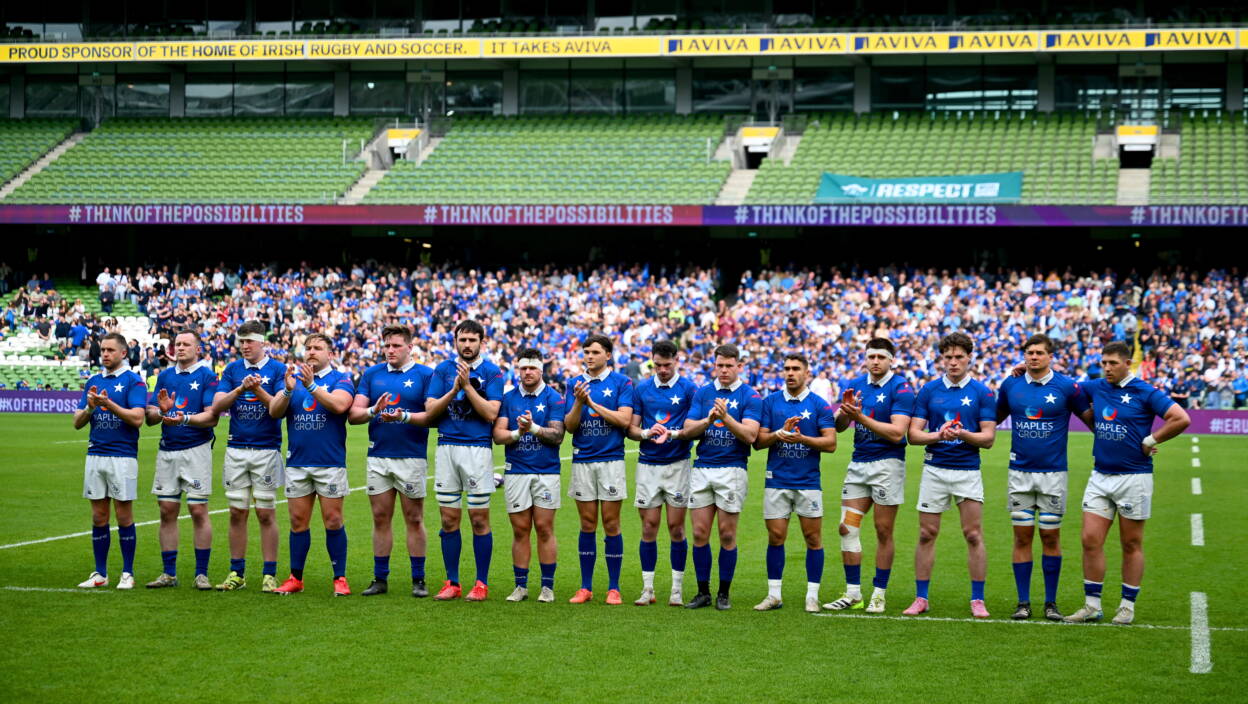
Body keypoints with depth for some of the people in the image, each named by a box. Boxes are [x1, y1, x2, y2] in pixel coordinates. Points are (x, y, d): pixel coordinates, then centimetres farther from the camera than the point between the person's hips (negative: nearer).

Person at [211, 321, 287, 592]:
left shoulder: (277, 369, -1)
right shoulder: (232, 370, 8)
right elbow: (217, 406, -1)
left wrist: (258, 390, -23)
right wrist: (240, 389, -16)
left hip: (266, 450, -3)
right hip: (236, 448, 3)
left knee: (266, 514, -1)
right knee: (237, 512, 5)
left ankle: (269, 574, 5)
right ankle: (237, 572, 13)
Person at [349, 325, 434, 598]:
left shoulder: (425, 375, -1)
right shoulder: (372, 374, 10)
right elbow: (353, 414, 4)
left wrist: (405, 416, -23)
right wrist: (374, 411, -16)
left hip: (411, 457, -4)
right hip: (378, 456, 4)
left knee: (414, 519, 1)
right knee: (380, 517, 7)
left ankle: (418, 580, 8)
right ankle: (380, 579, 14)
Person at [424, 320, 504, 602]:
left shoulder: (492, 372, 0)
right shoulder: (443, 370, 9)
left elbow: (491, 413, -10)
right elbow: (430, 411, 2)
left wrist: (468, 386, -15)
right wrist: (453, 391, -12)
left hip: (478, 448, -3)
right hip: (446, 448, 3)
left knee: (479, 519, -1)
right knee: (449, 519, 5)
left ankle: (481, 583, 7)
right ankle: (452, 583, 12)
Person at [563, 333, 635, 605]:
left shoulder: (621, 382, 0)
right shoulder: (575, 384, 9)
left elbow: (624, 420, -11)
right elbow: (569, 426, 3)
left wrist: (592, 403, -12)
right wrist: (579, 402, -14)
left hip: (611, 460, -3)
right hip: (582, 461, 3)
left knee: (611, 525, -1)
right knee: (587, 525, 6)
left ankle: (613, 588, 6)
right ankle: (585, 587, 12)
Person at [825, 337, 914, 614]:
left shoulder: (901, 389, -9)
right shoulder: (855, 385, 9)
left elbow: (897, 433, -18)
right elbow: (839, 426, 7)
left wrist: (861, 417, -22)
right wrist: (845, 411, -15)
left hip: (887, 464, -6)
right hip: (858, 464, 6)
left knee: (883, 532, 1)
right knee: (847, 528, 1)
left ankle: (879, 595, 10)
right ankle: (853, 594, 9)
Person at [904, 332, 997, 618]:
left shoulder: (982, 392, 0)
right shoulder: (928, 390, 5)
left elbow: (988, 438, -3)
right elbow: (913, 434, 2)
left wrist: (963, 434, -21)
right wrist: (938, 435, -17)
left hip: (968, 471, -1)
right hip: (934, 469, 2)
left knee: (974, 535, -2)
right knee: (927, 534, 4)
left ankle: (978, 600, 7)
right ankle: (921, 598, 12)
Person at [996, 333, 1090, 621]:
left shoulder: (1066, 387, -6)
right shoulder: (1010, 385, 3)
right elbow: (996, 417, 19)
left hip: (1053, 473, -2)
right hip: (1019, 472, 2)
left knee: (1051, 537, 3)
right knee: (1022, 536, 2)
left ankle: (1051, 602, 12)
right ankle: (1023, 602, 9)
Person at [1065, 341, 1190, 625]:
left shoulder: (1145, 392, -7)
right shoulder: (1095, 388, 8)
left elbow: (1182, 419, -15)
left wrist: (1150, 441, -10)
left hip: (1134, 477, -4)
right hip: (1100, 476, 5)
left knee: (1131, 545, 4)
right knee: (1091, 540, -2)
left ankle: (1127, 606, 13)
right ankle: (1092, 605, 6)